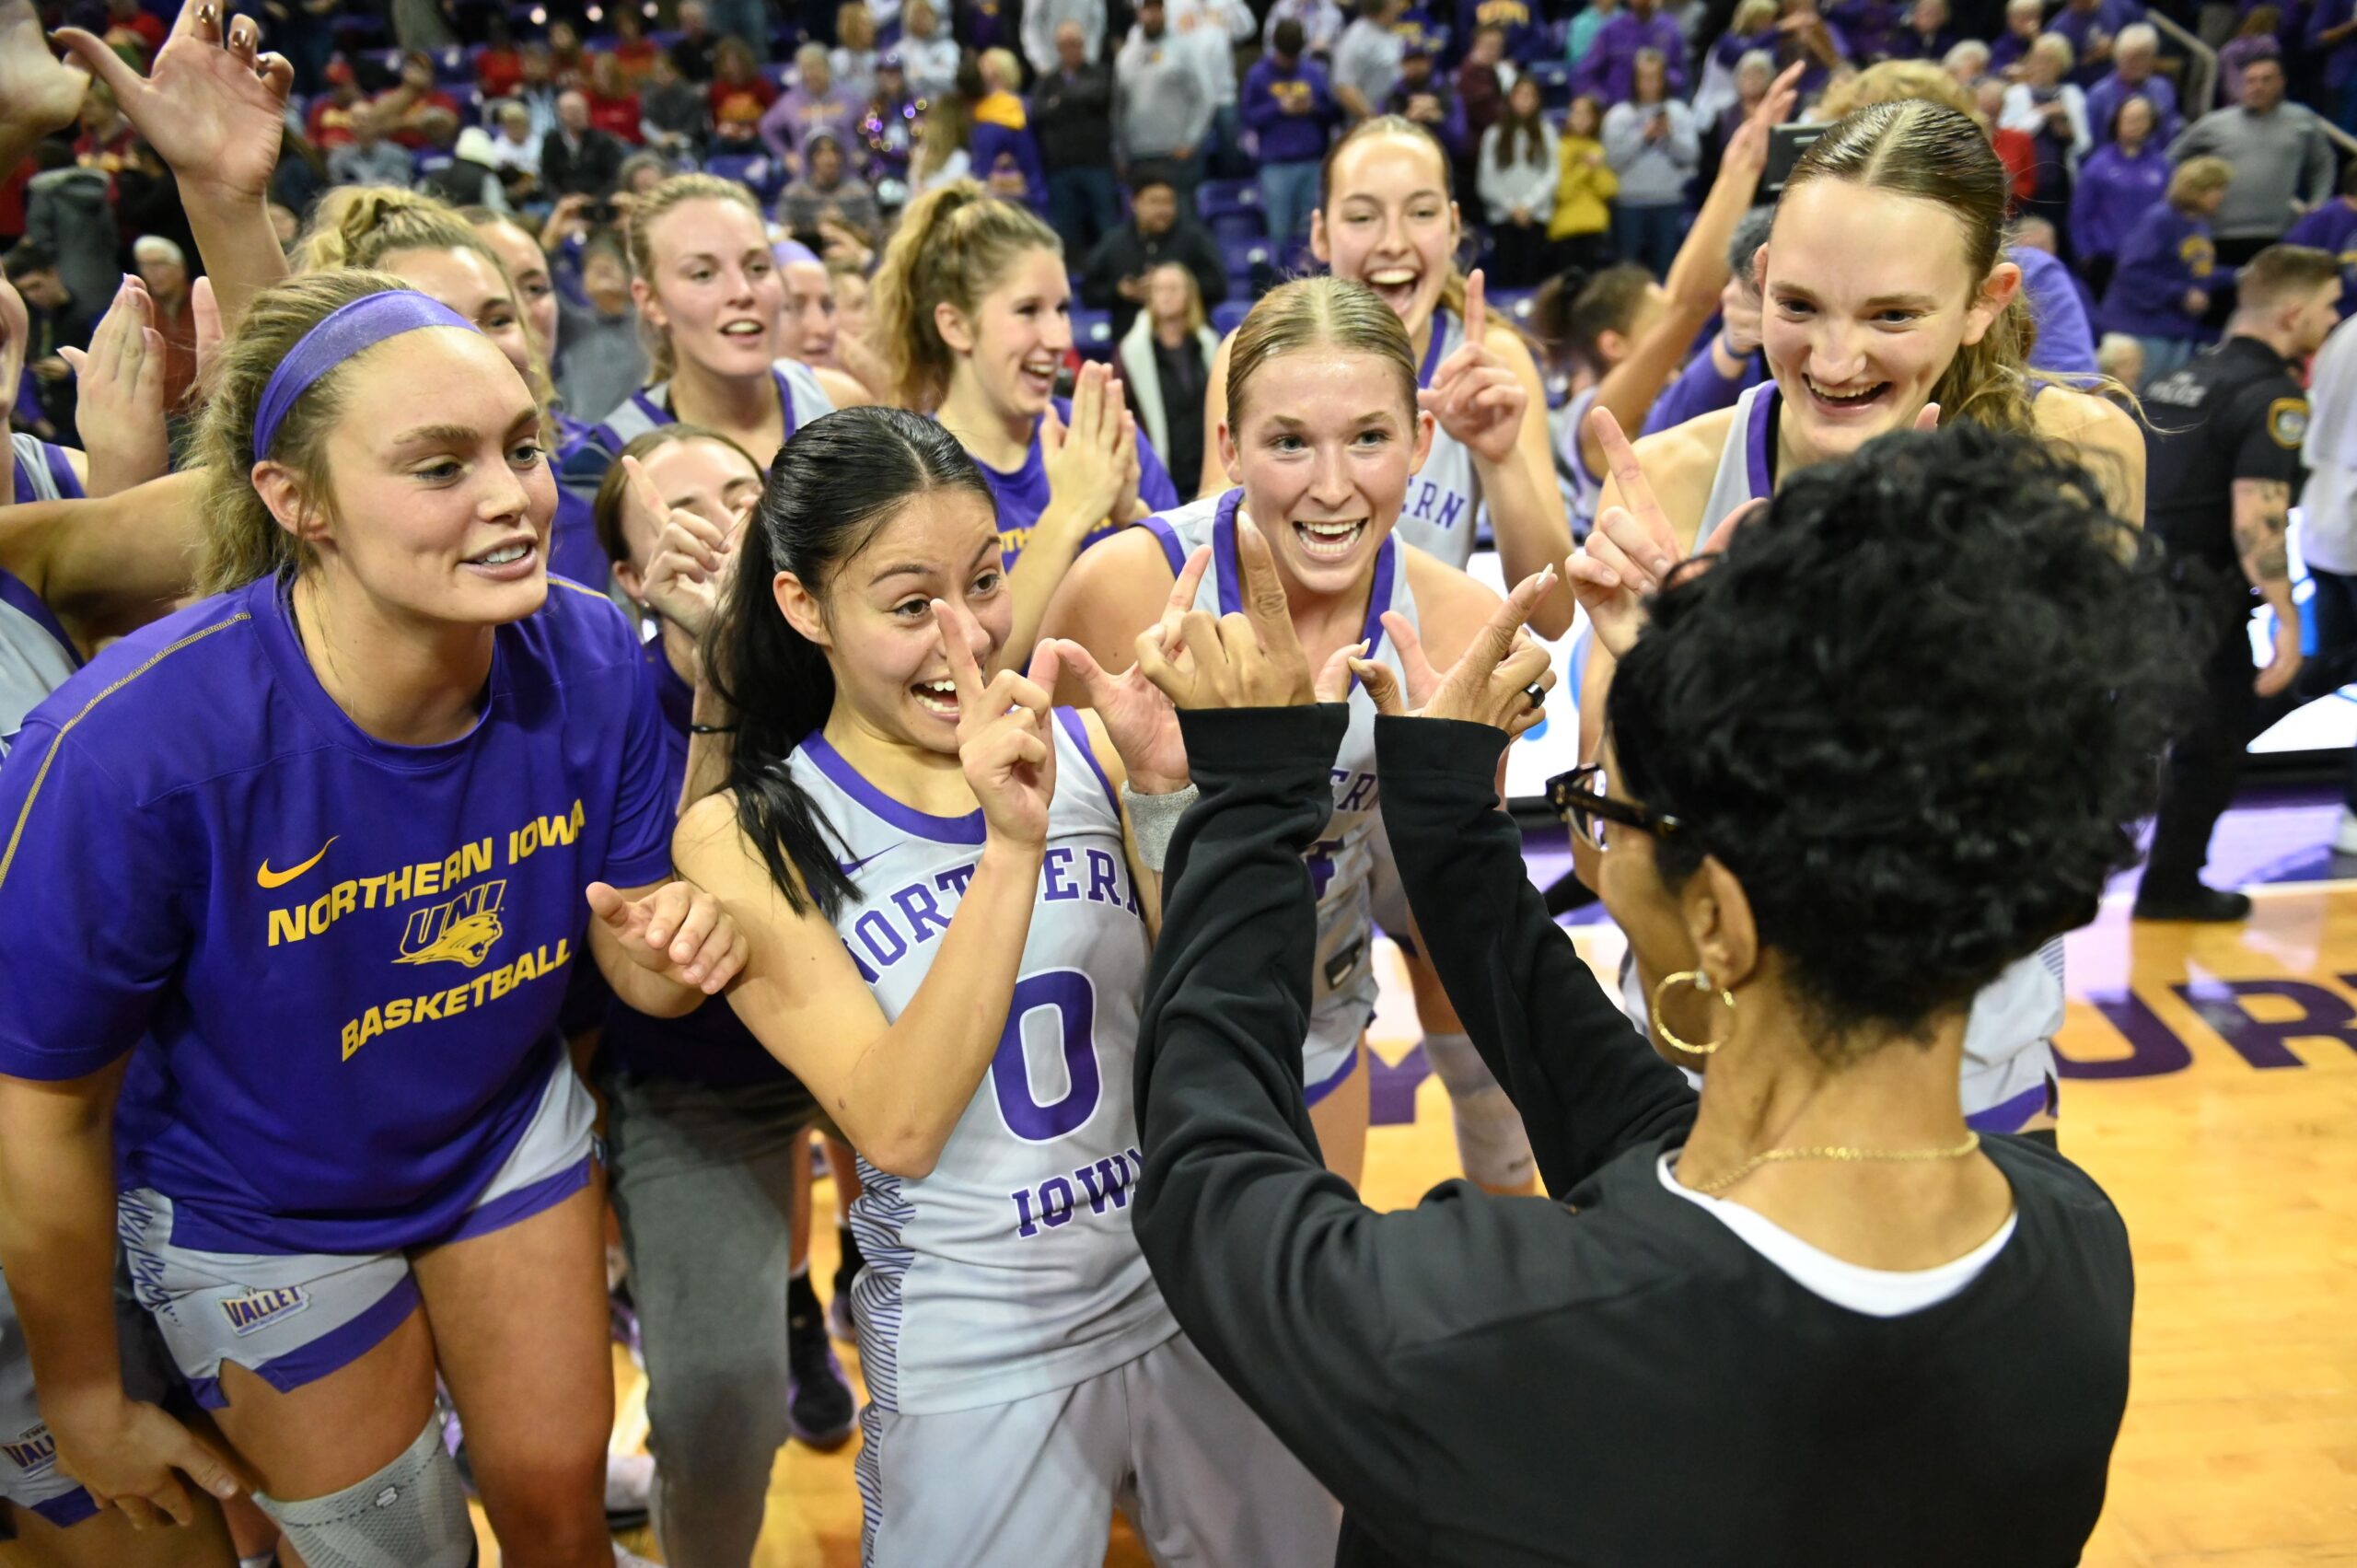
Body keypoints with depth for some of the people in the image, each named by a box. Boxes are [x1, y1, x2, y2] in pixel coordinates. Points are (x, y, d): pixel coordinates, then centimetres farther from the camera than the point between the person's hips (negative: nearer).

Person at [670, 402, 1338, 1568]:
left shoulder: (1082, 748, -6)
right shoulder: (746, 838, -12)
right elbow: (896, 1128, -22)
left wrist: (1164, 800, -21)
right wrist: (1010, 848, -31)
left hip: (1201, 1303, 3)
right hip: (977, 1369, -3)